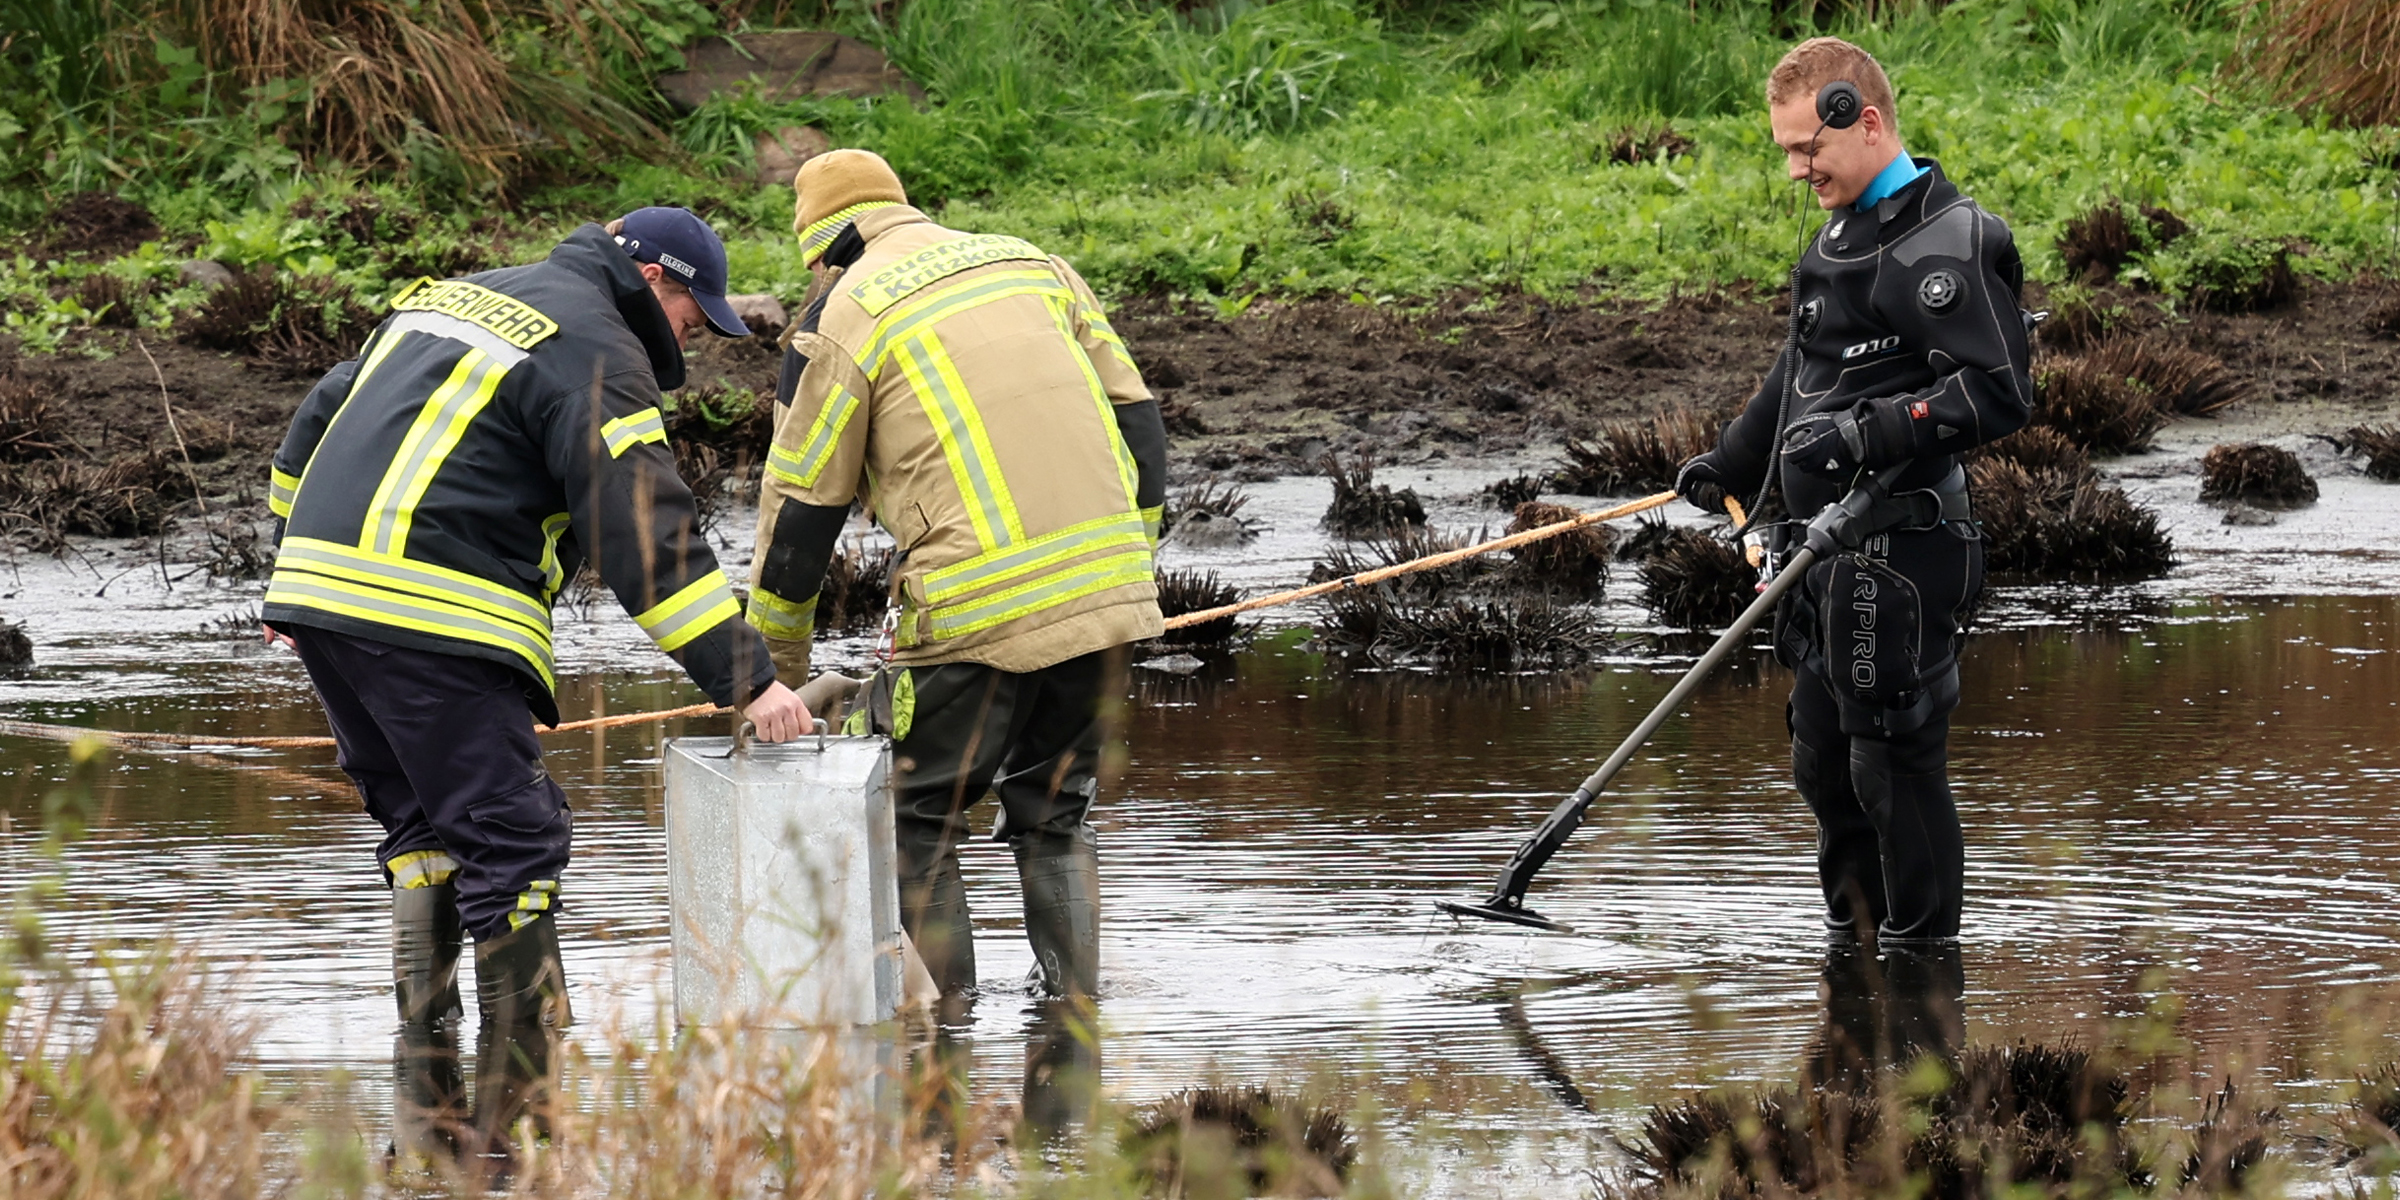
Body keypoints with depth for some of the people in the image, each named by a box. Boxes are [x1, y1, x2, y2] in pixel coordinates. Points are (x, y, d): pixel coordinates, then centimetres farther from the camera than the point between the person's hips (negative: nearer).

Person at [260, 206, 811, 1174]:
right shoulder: (596, 350, -3)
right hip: (435, 617, -9)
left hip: (321, 586, 9)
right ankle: (514, 1116, -8)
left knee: (423, 830, 17)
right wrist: (746, 681, -13)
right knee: (511, 845, -4)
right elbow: (645, 537, -12)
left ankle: (425, 1112, 12)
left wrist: (293, 563, 36)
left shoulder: (449, 298, 25)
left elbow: (320, 418, 30)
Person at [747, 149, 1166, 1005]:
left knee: (913, 824, 9)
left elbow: (801, 506, 6)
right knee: (1054, 818, 21)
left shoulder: (841, 318, 4)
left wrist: (774, 667, 16)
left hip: (977, 611, -5)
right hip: (1106, 592, 5)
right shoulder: (1031, 266, 19)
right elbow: (1136, 421, 18)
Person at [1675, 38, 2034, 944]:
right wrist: (1731, 466, 40)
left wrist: (1869, 432, -28)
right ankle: (1853, 939, 25)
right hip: (1825, 549, 10)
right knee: (1823, 764, 14)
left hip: (1896, 550, -10)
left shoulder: (1946, 242, -14)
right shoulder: (1842, 237, 19)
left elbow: (1997, 394, -22)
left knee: (1893, 766, -7)